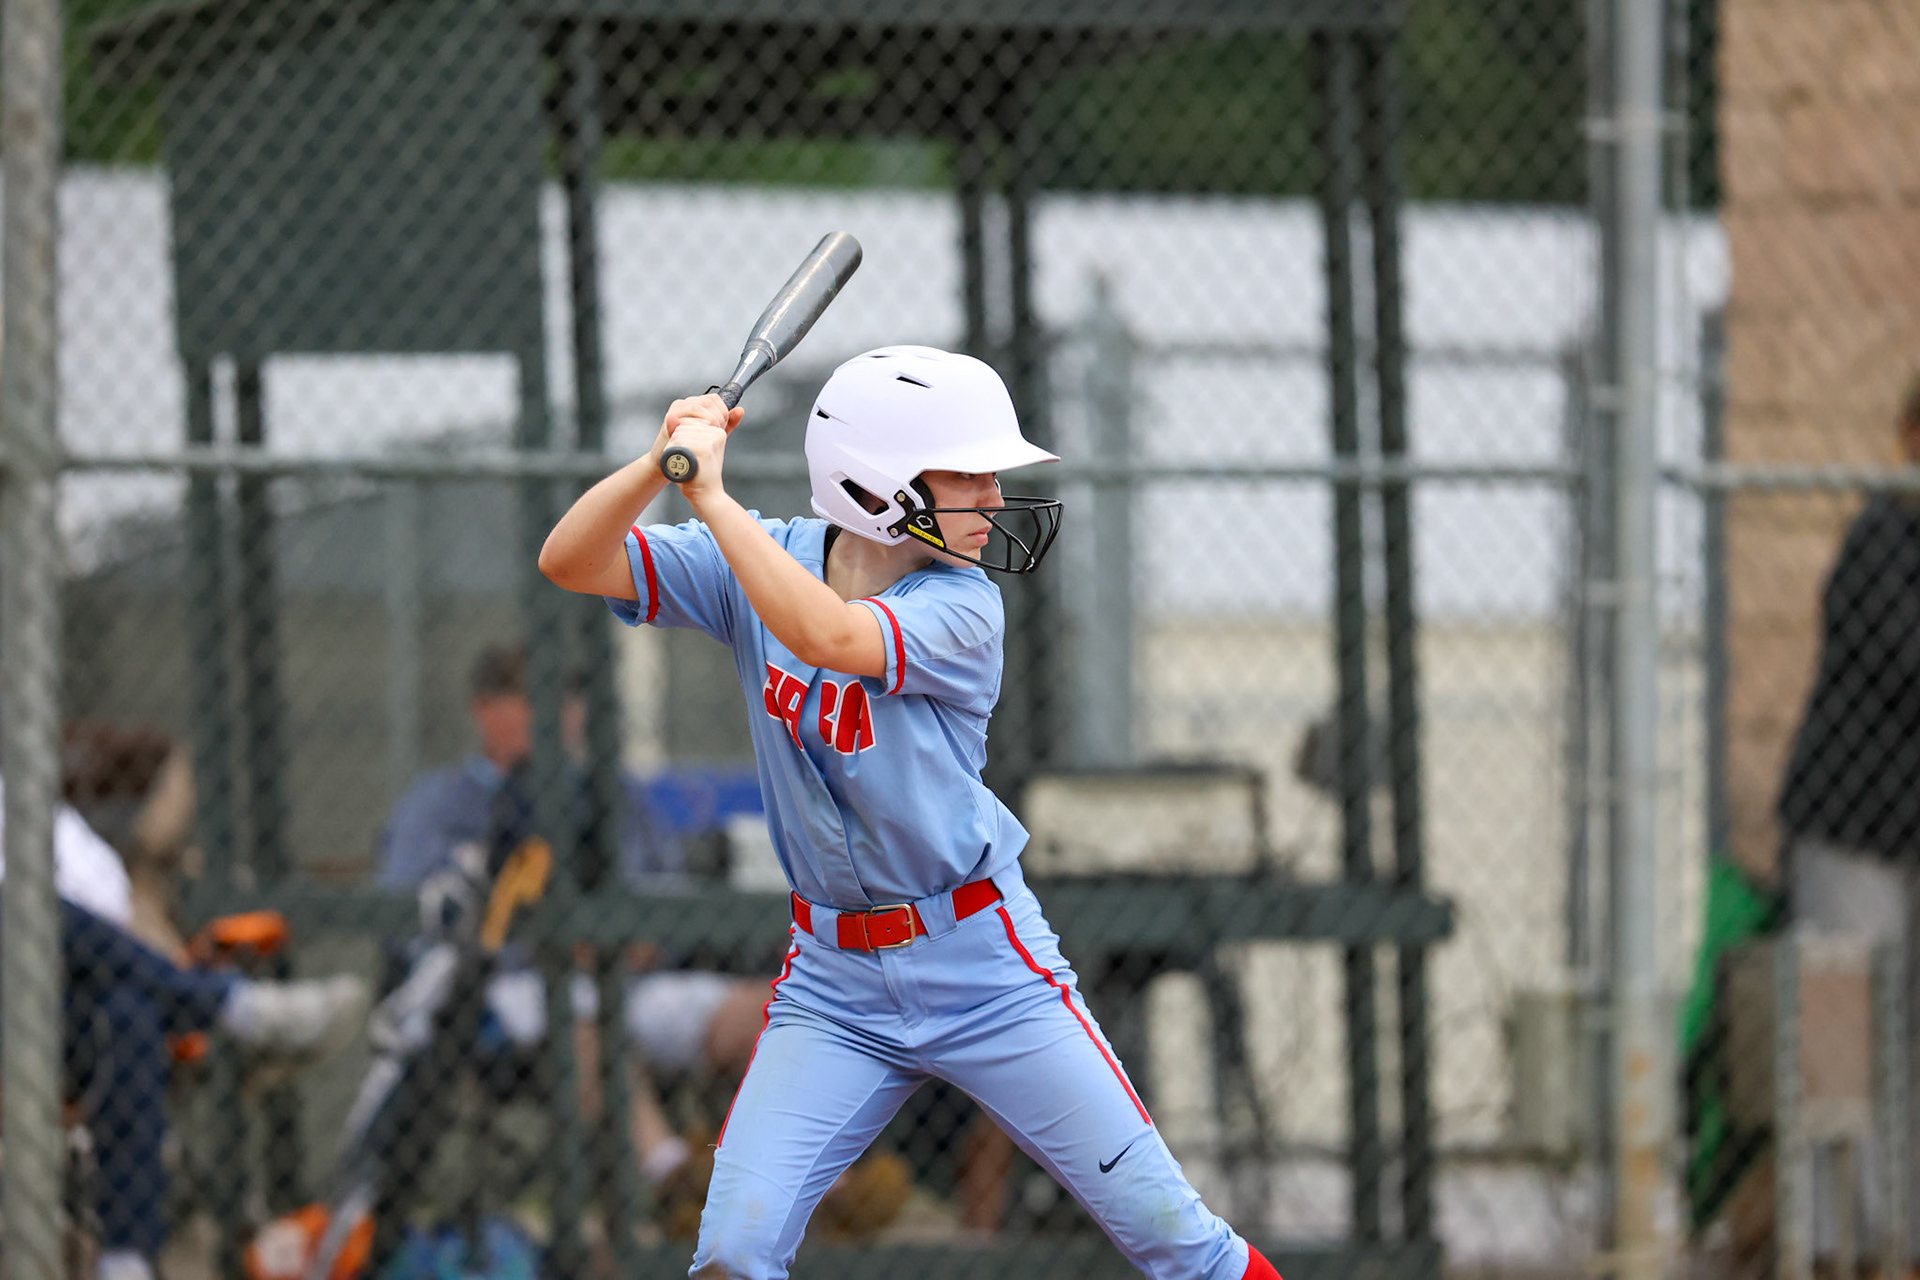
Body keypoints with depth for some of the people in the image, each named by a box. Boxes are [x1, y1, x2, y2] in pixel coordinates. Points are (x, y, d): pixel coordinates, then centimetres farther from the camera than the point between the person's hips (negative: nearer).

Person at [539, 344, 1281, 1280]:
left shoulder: (960, 609, -15)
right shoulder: (763, 562, -4)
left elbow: (828, 636, -34)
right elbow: (571, 562, -11)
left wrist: (712, 497, -35)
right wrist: (661, 465, -28)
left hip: (983, 969, -2)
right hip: (834, 984, 2)